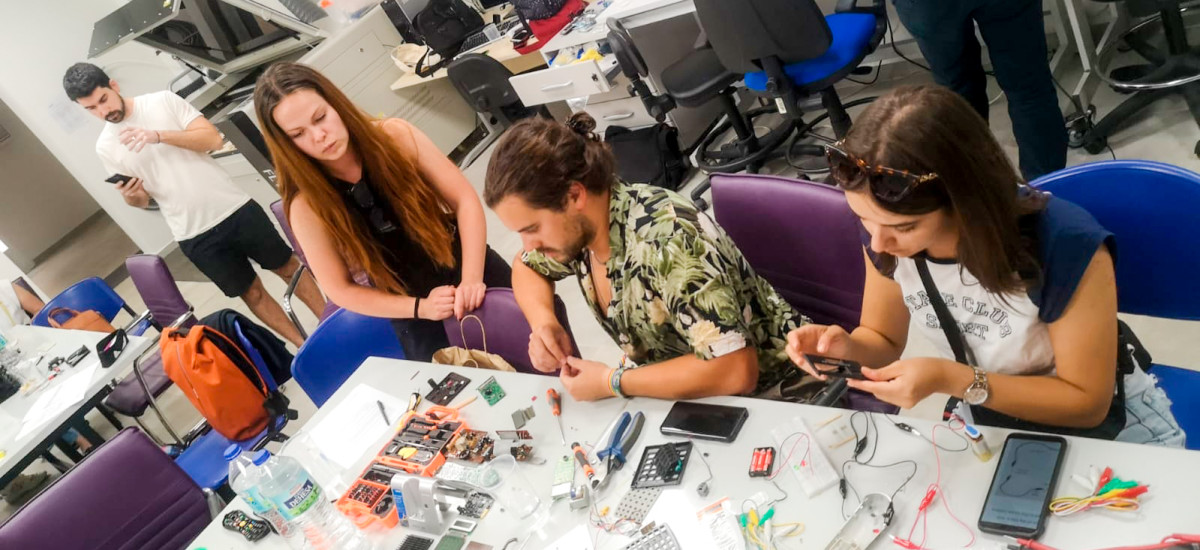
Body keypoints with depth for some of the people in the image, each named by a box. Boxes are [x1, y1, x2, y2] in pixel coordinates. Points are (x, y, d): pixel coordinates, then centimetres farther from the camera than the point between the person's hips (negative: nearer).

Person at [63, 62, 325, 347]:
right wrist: (130, 196, -15)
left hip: (234, 207, -1)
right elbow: (142, 200, 8)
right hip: (195, 236, 1)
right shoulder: (106, 147, 4)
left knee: (288, 267, 9)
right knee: (251, 292, 8)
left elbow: (213, 138, -11)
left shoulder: (163, 100, -2)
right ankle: (304, 345, 22)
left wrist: (158, 136, -22)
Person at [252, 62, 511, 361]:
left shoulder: (395, 136, -14)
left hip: (470, 263, 2)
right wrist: (420, 307, -19)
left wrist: (471, 278, -25)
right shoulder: (307, 206, -16)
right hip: (414, 313, -1)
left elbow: (465, 201, -12)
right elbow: (340, 290, -8)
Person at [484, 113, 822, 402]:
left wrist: (610, 382, -25)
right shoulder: (578, 226, -7)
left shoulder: (662, 240, -31)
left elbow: (735, 371, -34)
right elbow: (527, 266, 15)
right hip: (688, 390, 8)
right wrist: (543, 323, -6)